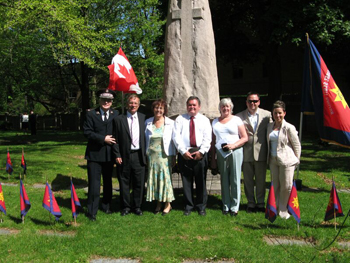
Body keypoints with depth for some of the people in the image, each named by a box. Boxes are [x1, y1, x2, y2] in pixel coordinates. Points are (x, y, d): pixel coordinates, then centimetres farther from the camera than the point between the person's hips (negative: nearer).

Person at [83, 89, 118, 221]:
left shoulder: (116, 114, 4)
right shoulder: (91, 114, -1)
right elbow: (87, 132, -7)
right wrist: (103, 139, -14)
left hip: (109, 154, 3)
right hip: (95, 154, -3)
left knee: (108, 182, 16)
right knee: (94, 183, -3)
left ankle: (106, 206, 32)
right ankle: (92, 211, 4)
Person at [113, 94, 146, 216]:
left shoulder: (143, 118, 8)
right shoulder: (119, 119, 1)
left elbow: (145, 137, 8)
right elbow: (116, 139, 0)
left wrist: (145, 154, 2)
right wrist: (117, 155, -6)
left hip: (139, 155, 2)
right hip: (124, 156, -1)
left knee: (139, 183, 7)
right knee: (124, 182, 7)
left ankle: (137, 206, 19)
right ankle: (126, 207, 19)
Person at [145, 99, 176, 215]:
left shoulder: (170, 123, -2)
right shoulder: (148, 122, 6)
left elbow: (174, 140, -1)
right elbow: (146, 139, 9)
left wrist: (173, 157, -3)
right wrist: (146, 155, 6)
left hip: (165, 155, -3)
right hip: (152, 155, 3)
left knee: (165, 178, -1)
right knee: (154, 179, 6)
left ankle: (168, 204, 9)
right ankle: (158, 203, 17)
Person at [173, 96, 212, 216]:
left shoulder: (204, 120, 11)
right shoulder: (180, 119, 10)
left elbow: (207, 138, 1)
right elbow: (176, 136, 0)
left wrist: (201, 151, -12)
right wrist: (183, 151, -11)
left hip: (200, 154, 0)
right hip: (184, 154, 0)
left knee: (201, 181, 3)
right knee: (186, 181, 5)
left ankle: (201, 206, 15)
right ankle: (188, 206, 16)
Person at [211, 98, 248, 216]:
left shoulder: (236, 120, 4)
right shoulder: (215, 122, 14)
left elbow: (245, 138, 0)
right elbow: (213, 141, 14)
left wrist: (233, 145, -15)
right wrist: (213, 158, 9)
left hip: (235, 152, -3)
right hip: (221, 154, 3)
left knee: (235, 180, -2)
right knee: (224, 180, 5)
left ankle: (234, 207, 6)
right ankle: (225, 206, 13)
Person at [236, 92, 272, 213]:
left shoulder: (267, 115, 3)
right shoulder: (239, 116, 2)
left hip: (261, 153, 0)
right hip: (246, 154, 0)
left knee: (261, 180, 9)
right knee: (248, 180, 9)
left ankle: (260, 203, 23)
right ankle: (251, 203, 23)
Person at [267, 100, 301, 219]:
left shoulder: (289, 128, -9)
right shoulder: (270, 126, 8)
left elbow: (297, 145, -3)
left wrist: (296, 161, -1)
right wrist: (269, 157, 14)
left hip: (286, 160, -5)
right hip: (273, 160, 5)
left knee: (286, 187, -2)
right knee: (275, 186, 11)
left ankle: (283, 210, 11)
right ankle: (276, 208, 22)